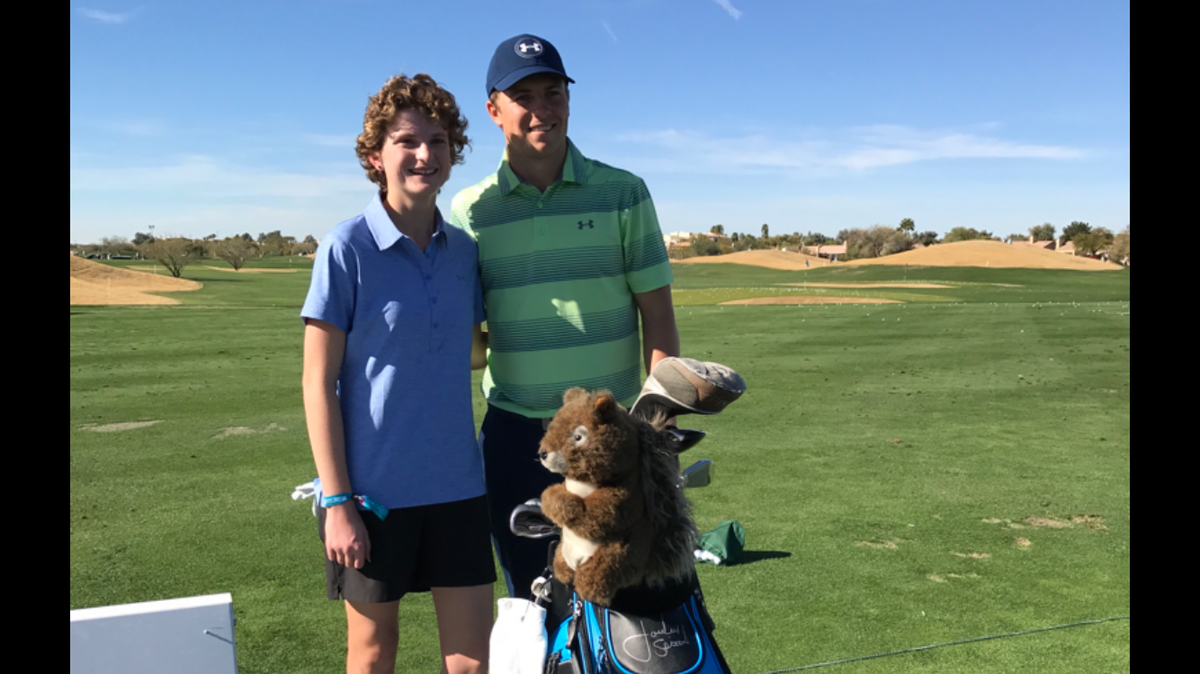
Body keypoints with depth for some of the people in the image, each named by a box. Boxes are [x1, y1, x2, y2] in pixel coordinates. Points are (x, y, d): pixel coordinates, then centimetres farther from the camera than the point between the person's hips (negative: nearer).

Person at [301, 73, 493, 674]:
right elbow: (318, 383, -9)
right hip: (373, 489, -3)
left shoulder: (464, 250, 4)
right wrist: (336, 501, -11)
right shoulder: (347, 248, -9)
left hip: (457, 485, 4)